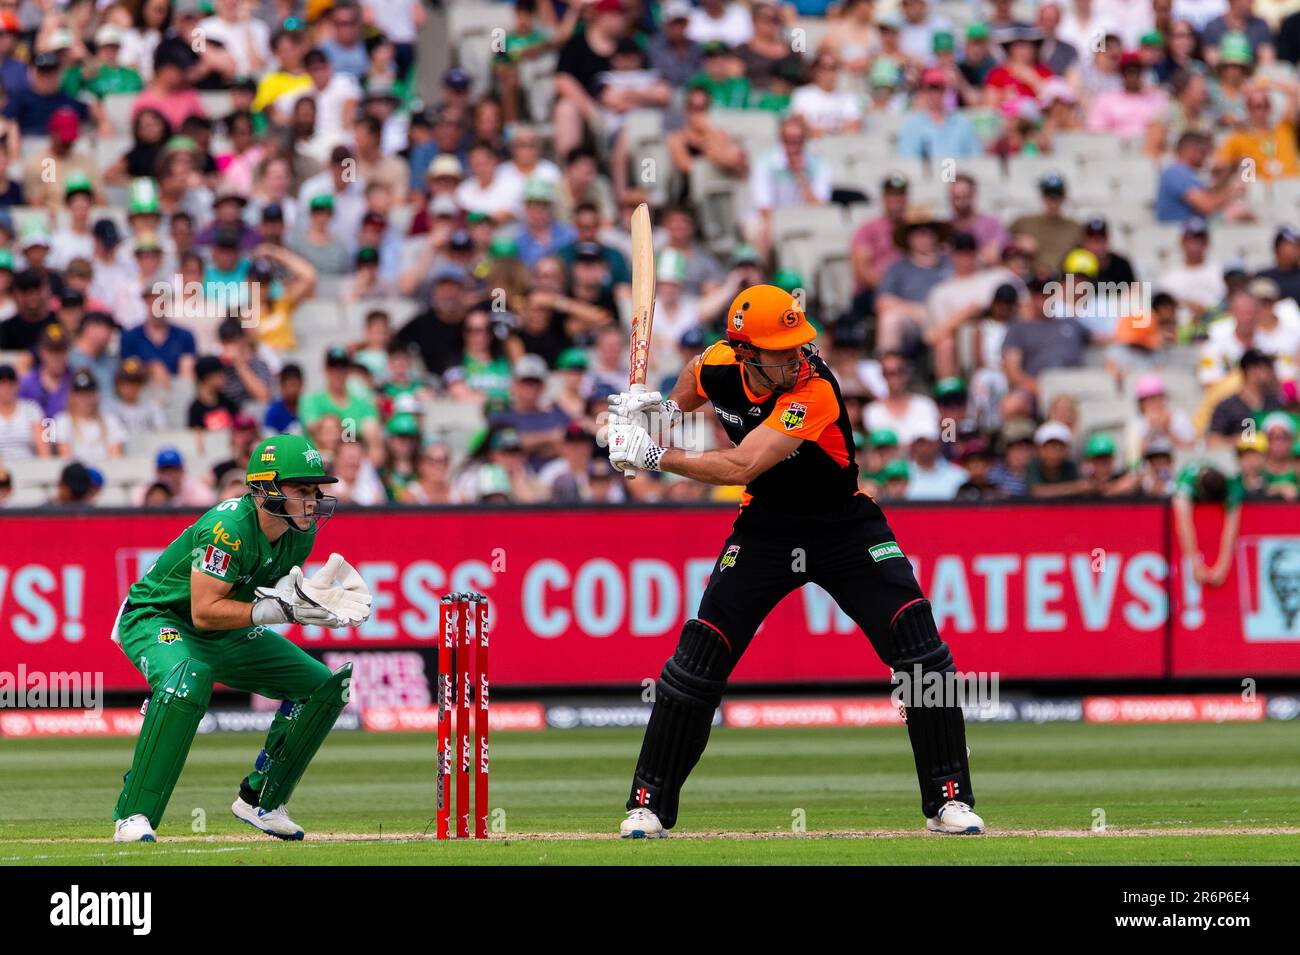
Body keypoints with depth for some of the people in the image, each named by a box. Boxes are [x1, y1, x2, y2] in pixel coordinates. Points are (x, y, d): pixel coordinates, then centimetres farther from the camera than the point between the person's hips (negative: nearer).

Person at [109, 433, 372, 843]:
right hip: (158, 618, -8)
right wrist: (279, 609, -35)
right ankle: (133, 818, -33)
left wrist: (309, 602, -16)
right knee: (188, 681, -39)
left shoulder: (301, 532, -7)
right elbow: (204, 612, -32)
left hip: (227, 637, 8)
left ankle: (259, 801, 14)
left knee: (323, 686, 2)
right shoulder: (230, 528, -31)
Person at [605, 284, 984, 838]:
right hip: (765, 530, 4)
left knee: (918, 645, -17)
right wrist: (665, 408, -1)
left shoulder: (814, 390, -30)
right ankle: (649, 803, 7)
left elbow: (740, 467, -37)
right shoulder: (719, 365, -14)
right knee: (699, 657, -5)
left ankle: (948, 800, -8)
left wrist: (654, 457, -32)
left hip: (846, 529, -4)